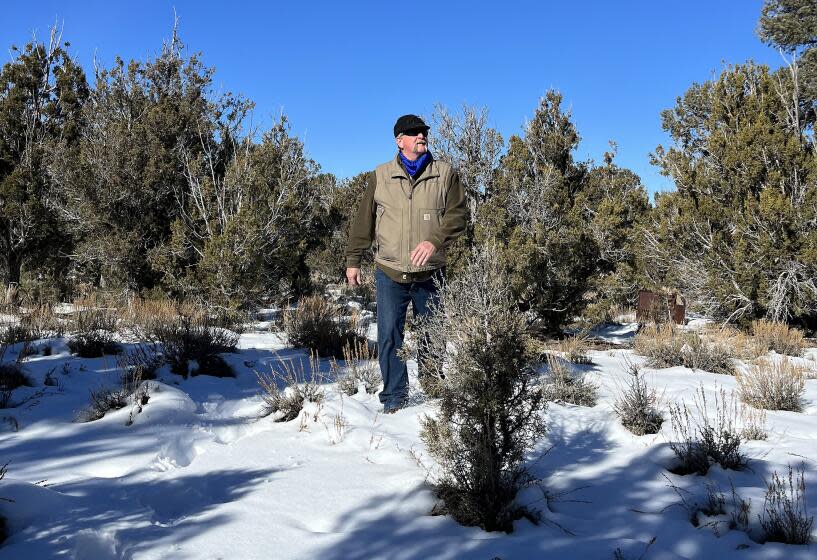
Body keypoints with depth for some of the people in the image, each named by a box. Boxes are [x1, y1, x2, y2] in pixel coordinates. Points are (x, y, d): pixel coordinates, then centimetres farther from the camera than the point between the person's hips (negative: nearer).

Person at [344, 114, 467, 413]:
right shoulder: (381, 176, 6)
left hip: (430, 273, 0)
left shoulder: (445, 174, 3)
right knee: (389, 334, -2)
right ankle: (394, 395, 11)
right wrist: (353, 260, 8)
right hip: (390, 272, 0)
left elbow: (457, 214, -3)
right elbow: (364, 220, 9)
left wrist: (434, 240, -20)